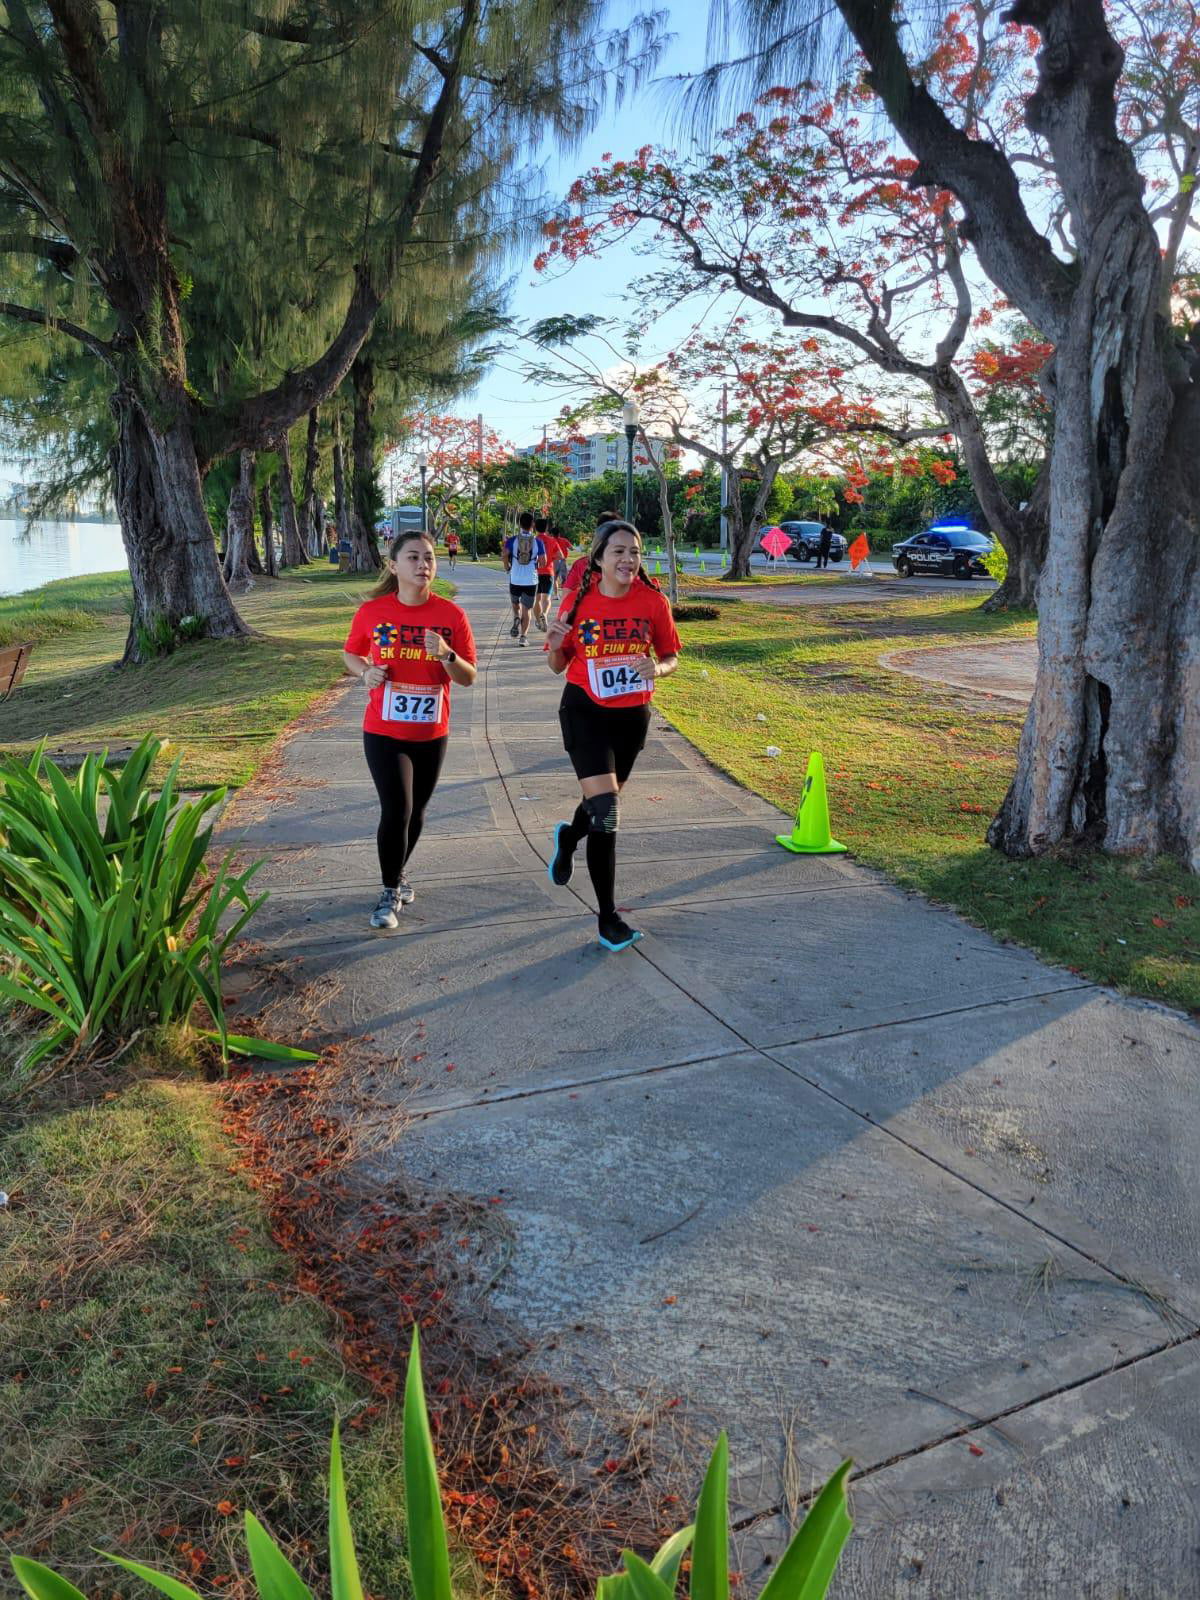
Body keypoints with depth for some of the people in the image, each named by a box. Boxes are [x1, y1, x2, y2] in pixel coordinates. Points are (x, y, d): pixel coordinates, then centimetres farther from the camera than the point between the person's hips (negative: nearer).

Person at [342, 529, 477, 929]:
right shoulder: (372, 611, -8)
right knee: (396, 810, -11)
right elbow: (350, 654, 9)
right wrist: (365, 672, -12)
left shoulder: (452, 615, -7)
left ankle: (398, 872, 42)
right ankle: (390, 892, 10)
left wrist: (447, 655, -24)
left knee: (416, 812, 15)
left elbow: (469, 678, -4)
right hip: (384, 732, -2)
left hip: (432, 734, 2)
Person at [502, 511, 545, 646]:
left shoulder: (512, 540, -2)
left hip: (515, 579, 0)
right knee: (526, 609, 6)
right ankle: (523, 636, -4)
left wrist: (507, 568, -1)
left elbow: (505, 555, -17)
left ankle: (516, 620, -5)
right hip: (531, 580, 0)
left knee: (515, 605, 23)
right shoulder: (538, 541, -2)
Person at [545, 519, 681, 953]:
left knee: (603, 799, 21)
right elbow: (559, 666, 0)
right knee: (605, 811, -12)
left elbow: (671, 656, 3)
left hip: (632, 714, 3)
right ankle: (607, 917, -1)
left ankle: (568, 837, 58)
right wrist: (555, 646, -22)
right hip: (585, 711, -3)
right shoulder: (578, 600, -8)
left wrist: (657, 667, -20)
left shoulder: (653, 601, -6)